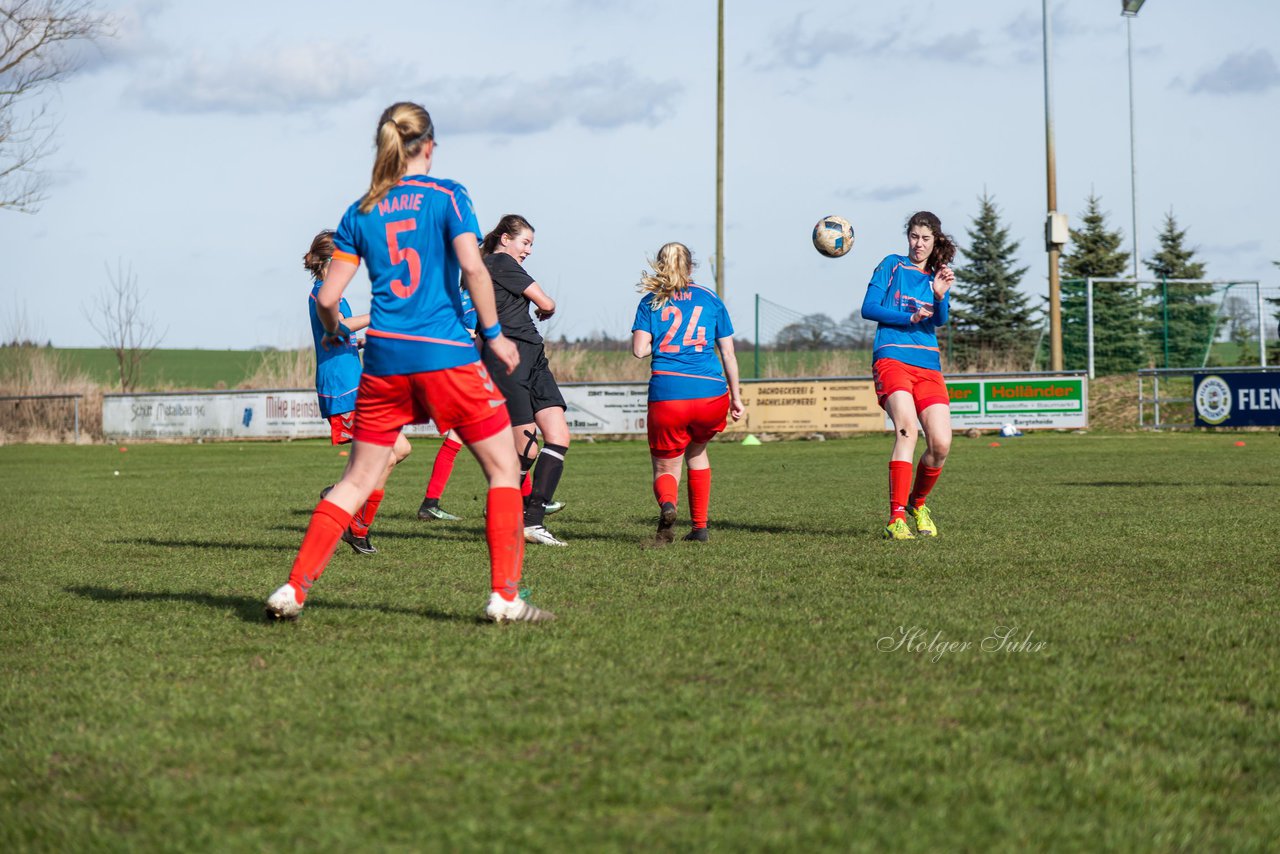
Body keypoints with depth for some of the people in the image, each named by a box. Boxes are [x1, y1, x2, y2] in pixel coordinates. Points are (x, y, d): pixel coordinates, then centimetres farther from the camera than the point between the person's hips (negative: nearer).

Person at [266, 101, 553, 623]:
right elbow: (472, 266, -15)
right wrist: (493, 333, -6)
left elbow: (327, 298, 6)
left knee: (356, 481, 13)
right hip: (446, 356, -4)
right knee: (504, 469, 7)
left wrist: (335, 333, 27)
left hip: (384, 359, 4)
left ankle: (294, 589, 6)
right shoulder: (446, 195, -1)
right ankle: (505, 596, 0)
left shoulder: (360, 213, 9)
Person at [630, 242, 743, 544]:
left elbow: (639, 349, -2)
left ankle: (667, 504, -25)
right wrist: (736, 397, 19)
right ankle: (699, 527, 26)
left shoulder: (650, 302, 10)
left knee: (665, 467, 11)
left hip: (667, 395, -2)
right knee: (697, 451, 30)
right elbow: (728, 353, 12)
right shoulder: (710, 299, 13)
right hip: (711, 393, 2)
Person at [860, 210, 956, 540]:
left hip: (928, 366, 4)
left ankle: (917, 503, 19)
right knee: (907, 429, -26)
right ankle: (896, 517, -27)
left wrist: (940, 296, -20)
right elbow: (868, 308, 1)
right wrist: (910, 318, -9)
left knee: (941, 444, -9)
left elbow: (940, 320, 0)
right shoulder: (892, 265, 10)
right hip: (892, 359, -4)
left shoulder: (938, 277, 18)